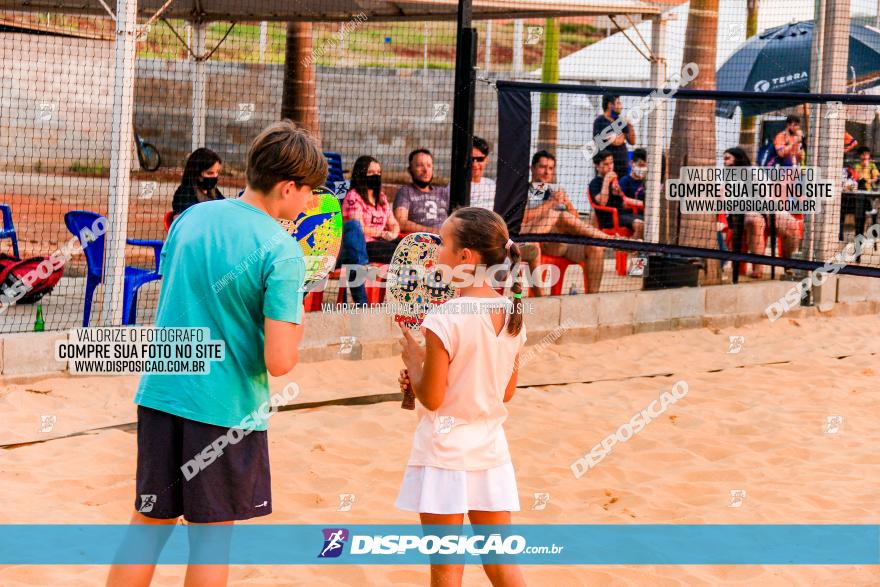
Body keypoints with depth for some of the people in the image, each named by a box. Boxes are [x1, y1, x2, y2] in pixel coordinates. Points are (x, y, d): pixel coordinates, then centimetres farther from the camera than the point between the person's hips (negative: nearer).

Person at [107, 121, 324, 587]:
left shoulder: (191, 217, 4)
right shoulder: (282, 251, -16)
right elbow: (278, 361, -19)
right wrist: (294, 328, 0)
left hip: (160, 393, 5)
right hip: (226, 407, -5)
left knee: (149, 523, 16)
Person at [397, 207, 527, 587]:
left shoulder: (444, 320, -19)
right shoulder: (513, 315, 0)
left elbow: (431, 398, -15)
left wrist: (413, 362, 3)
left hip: (445, 452, -6)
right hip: (491, 450, 6)